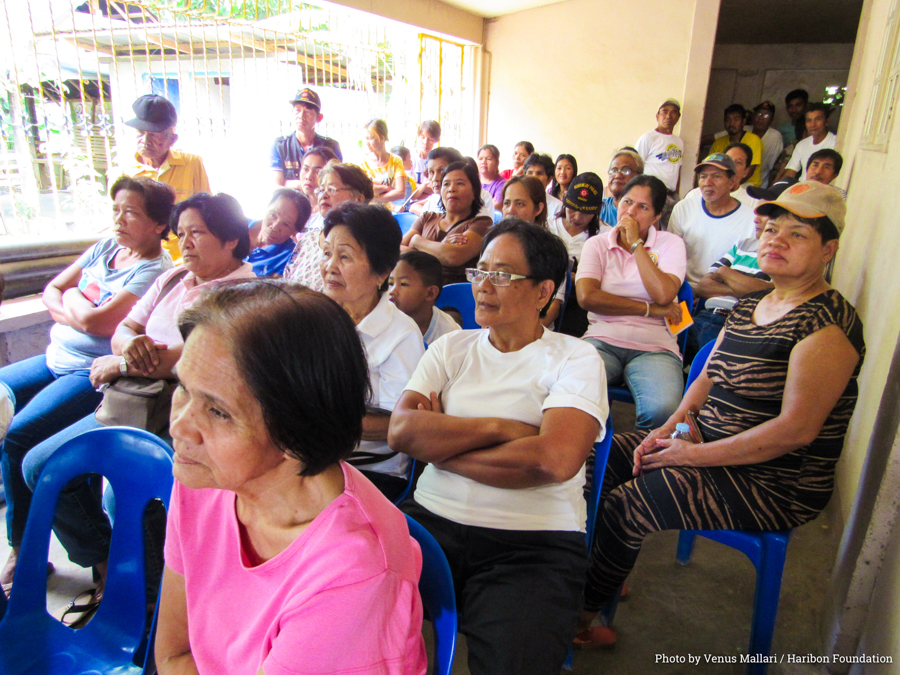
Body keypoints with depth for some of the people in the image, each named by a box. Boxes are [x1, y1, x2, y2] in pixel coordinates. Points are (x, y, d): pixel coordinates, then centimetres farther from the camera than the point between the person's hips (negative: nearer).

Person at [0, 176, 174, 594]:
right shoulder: (107, 247, 9)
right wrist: (77, 314, -8)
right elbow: (51, 290, 11)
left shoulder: (155, 271, -17)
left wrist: (72, 298, -3)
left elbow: (95, 320, -23)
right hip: (57, 357, 9)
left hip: (94, 374, -9)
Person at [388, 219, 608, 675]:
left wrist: (442, 444, -8)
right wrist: (499, 427, -10)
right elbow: (401, 431, -3)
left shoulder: (575, 359, 0)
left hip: (534, 545, -2)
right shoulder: (451, 347, 12)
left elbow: (555, 460, -18)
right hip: (432, 521, 3)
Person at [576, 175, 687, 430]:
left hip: (654, 348, 0)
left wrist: (636, 243, -4)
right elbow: (586, 296, -6)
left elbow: (663, 295, -10)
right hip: (603, 340, 1)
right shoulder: (597, 244, 12)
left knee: (663, 409, -32)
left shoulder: (670, 244, 10)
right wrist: (649, 309, -6)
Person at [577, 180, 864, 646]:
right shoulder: (748, 307, 10)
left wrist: (694, 455, -22)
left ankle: (579, 617, 5)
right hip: (710, 446, 9)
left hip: (775, 485, -9)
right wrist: (671, 426, -5)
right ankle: (599, 579, 16)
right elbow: (707, 379, 14)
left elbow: (796, 429, -25)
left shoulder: (827, 323, -18)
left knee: (625, 504, -19)